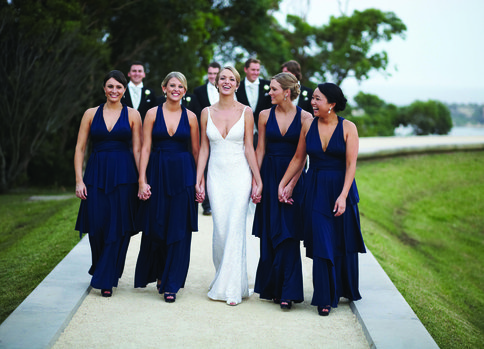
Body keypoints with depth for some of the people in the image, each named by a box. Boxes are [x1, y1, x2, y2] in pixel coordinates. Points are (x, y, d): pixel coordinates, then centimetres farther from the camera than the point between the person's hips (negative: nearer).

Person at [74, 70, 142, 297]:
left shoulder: (132, 115, 5)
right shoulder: (91, 114, 7)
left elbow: (138, 150, 3)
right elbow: (80, 148, 6)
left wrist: (142, 180, -4)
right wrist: (79, 180, -2)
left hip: (124, 175, -1)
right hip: (96, 174, 1)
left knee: (118, 227, -3)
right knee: (96, 225, -3)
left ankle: (106, 279, 8)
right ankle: (100, 267, 25)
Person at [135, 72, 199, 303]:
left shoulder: (190, 117, 4)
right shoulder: (153, 114, 2)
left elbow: (196, 151, 7)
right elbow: (145, 148, 0)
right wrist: (142, 180, -7)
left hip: (183, 175, 0)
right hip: (157, 173, 0)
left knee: (179, 230, -1)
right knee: (155, 227, 5)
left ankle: (171, 284, 5)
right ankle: (158, 273, 29)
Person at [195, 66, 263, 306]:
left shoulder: (245, 112, 1)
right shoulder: (207, 112, 7)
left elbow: (249, 148, 0)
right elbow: (204, 149, 9)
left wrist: (258, 181, -3)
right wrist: (198, 181, 4)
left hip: (240, 175, -2)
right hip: (216, 176, 2)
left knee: (235, 229, -7)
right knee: (220, 230, -1)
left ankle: (231, 288, -1)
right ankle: (224, 277, 17)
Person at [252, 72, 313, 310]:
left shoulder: (304, 117, -3)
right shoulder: (265, 115, 4)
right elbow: (260, 150, 7)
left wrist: (292, 182, -11)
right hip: (269, 176, 3)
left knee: (287, 235, -6)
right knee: (269, 235, 6)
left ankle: (287, 292, -3)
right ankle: (272, 287, 19)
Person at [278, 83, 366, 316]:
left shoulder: (348, 128, -6)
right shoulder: (308, 126, 1)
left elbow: (351, 164, -11)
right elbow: (298, 158, 9)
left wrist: (343, 196, -19)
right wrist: (283, 184, 6)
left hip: (341, 189, -1)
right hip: (315, 190, 2)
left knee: (344, 243, 9)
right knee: (321, 244, -1)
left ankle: (347, 290, 31)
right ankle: (324, 298, 7)